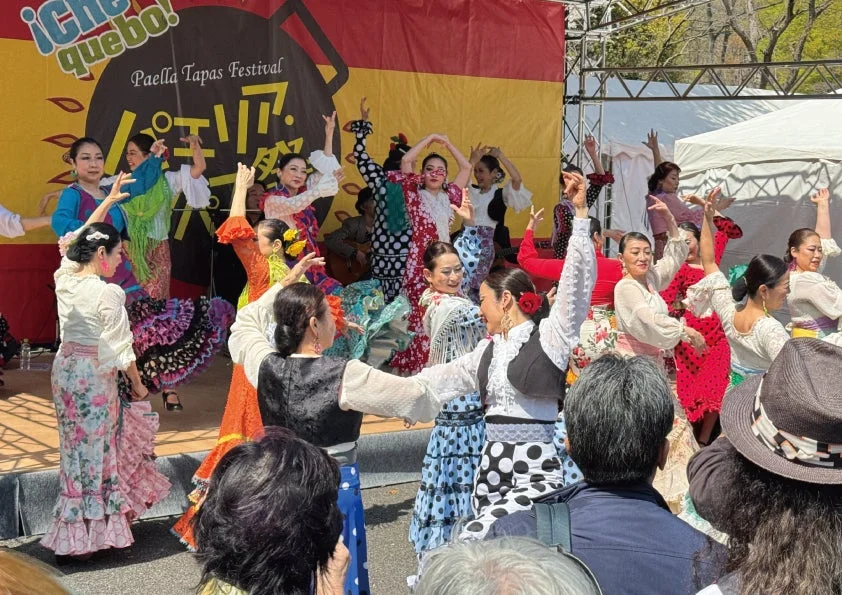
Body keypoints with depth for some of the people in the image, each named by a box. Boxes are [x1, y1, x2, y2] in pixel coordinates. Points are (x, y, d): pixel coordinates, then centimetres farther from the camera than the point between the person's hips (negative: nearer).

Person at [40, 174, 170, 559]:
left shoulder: (64, 279, 1)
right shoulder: (108, 293, -19)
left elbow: (80, 240, 19)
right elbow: (119, 349, -15)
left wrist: (108, 201, 25)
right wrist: (138, 385, -1)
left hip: (65, 369, 8)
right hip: (94, 377, -8)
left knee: (77, 447, 17)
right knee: (93, 450, 2)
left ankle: (75, 528, 27)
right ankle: (81, 537, 9)